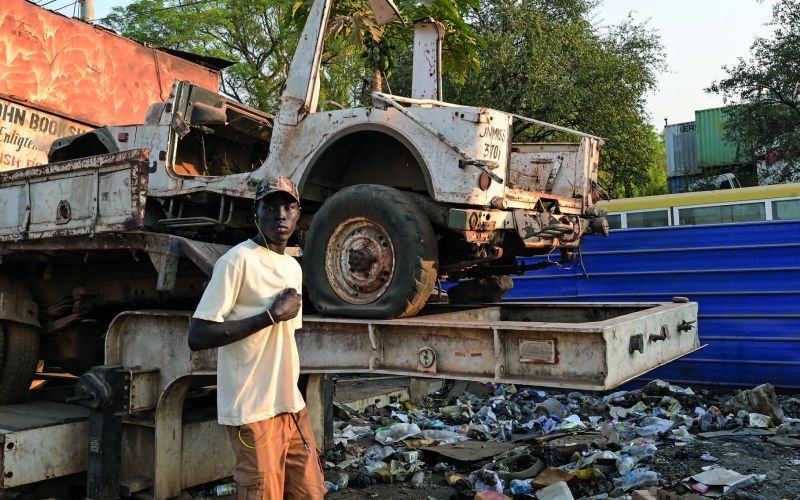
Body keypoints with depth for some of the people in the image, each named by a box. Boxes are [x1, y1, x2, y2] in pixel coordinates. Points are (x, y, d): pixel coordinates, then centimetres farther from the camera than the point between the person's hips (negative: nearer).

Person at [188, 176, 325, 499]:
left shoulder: (294, 267, 12)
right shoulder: (237, 261, -13)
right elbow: (197, 336, -19)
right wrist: (271, 315, -19)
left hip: (292, 406, 8)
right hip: (254, 411, -8)